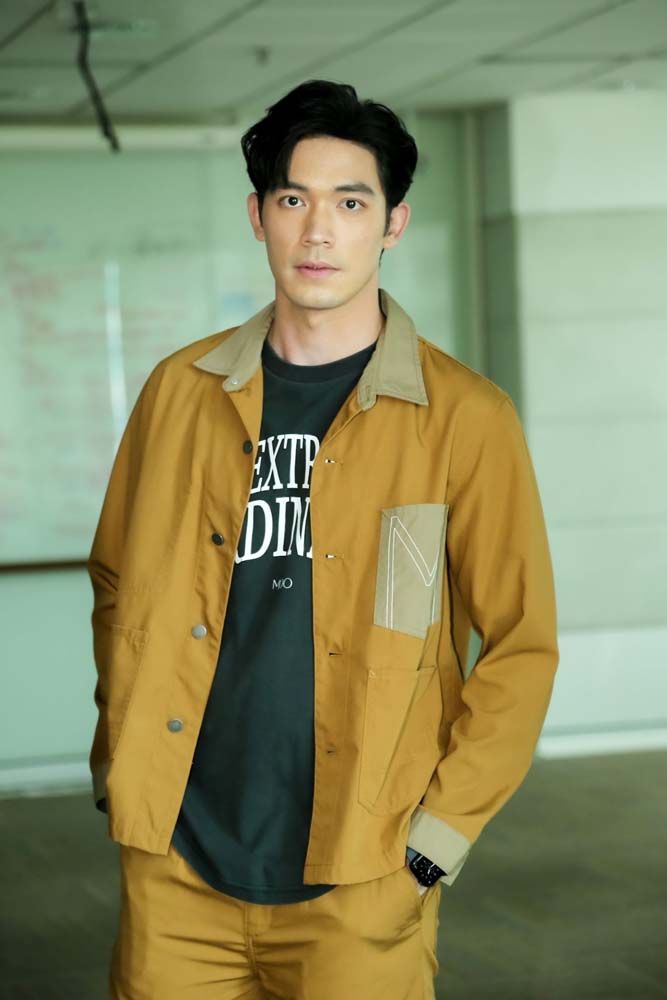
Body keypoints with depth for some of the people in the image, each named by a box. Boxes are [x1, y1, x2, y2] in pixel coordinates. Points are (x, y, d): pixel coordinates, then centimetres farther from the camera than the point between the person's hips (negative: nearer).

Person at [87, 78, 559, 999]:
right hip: (176, 870, 3)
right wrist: (118, 770, 8)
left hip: (359, 889, -2)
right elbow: (117, 585, 16)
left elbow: (522, 646, -2)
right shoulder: (182, 390, 5)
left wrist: (439, 837, -6)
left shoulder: (465, 418, -4)